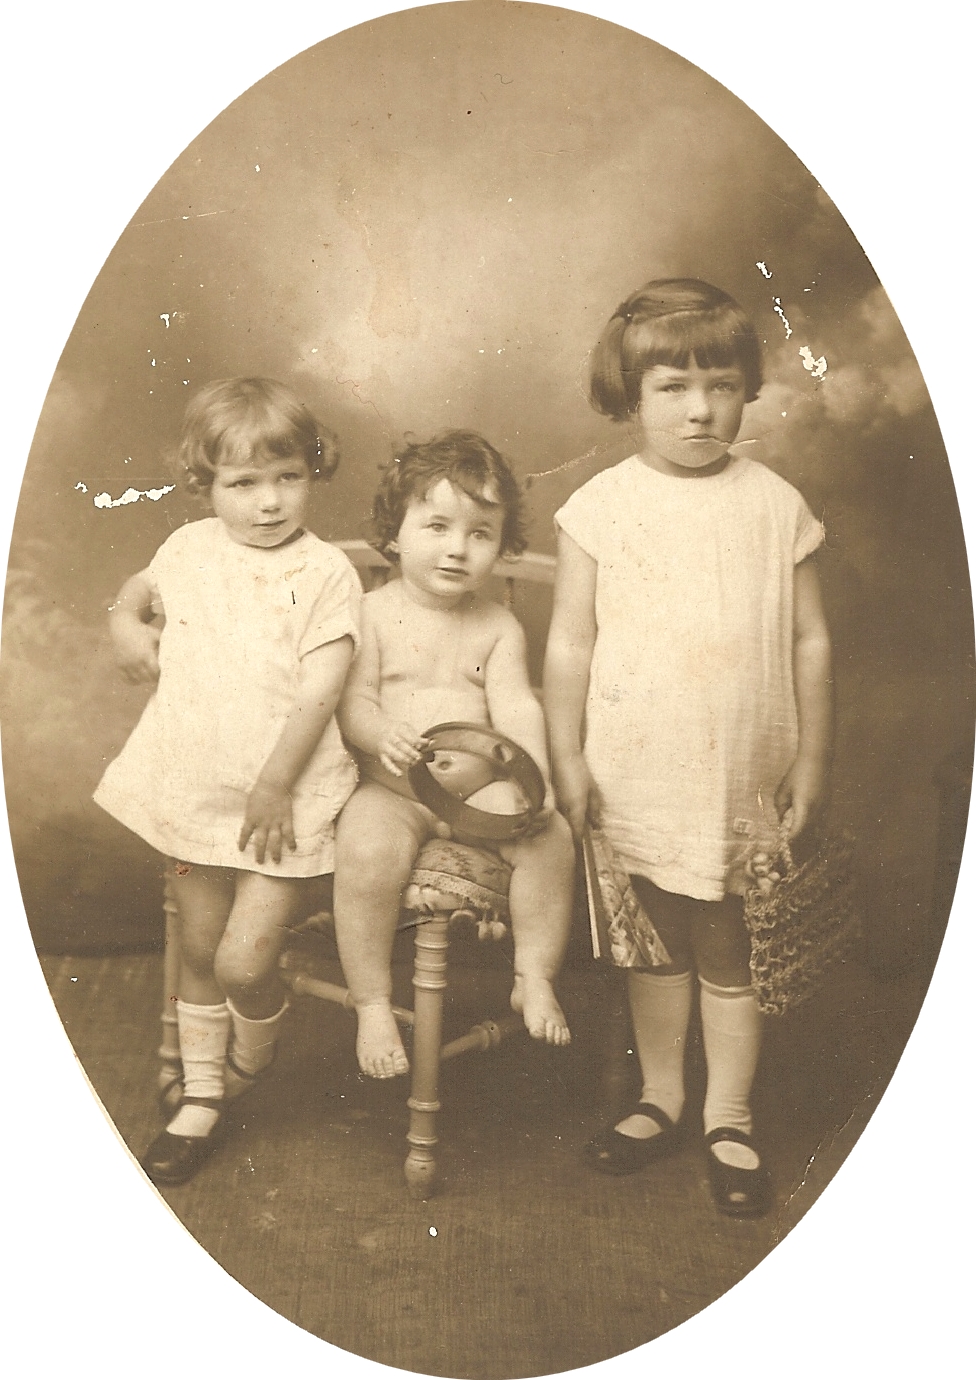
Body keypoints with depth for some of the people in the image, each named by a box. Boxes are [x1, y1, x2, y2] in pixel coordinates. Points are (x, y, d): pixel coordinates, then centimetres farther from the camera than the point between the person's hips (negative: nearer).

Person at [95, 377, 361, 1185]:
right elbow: (140, 588, 23)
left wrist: (273, 786, -17)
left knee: (244, 960, -8)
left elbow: (318, 691, -14)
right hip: (196, 788, 5)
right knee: (199, 951, 16)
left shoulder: (325, 573, -11)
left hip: (283, 802, -4)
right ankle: (201, 1100, 34)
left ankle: (253, 1059, 27)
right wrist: (125, 623, 1)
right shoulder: (190, 549, 3)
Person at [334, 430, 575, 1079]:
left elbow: (517, 707, -3)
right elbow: (354, 699, -5)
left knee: (551, 835, -20)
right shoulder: (373, 614, -1)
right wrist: (382, 736, -27)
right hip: (391, 788, -2)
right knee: (369, 850, -32)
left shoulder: (499, 625, 6)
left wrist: (534, 780, -19)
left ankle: (536, 977, -1)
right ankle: (373, 1003, -13)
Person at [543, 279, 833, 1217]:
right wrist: (566, 758, -2)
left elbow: (810, 641, 3)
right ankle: (660, 1101, 34)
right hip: (634, 779, 0)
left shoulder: (775, 506, -1)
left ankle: (728, 1120, 28)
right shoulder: (600, 508, -4)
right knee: (656, 944, 15)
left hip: (744, 780, 0)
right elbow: (569, 642, -1)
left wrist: (812, 761, 3)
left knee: (730, 954, 11)